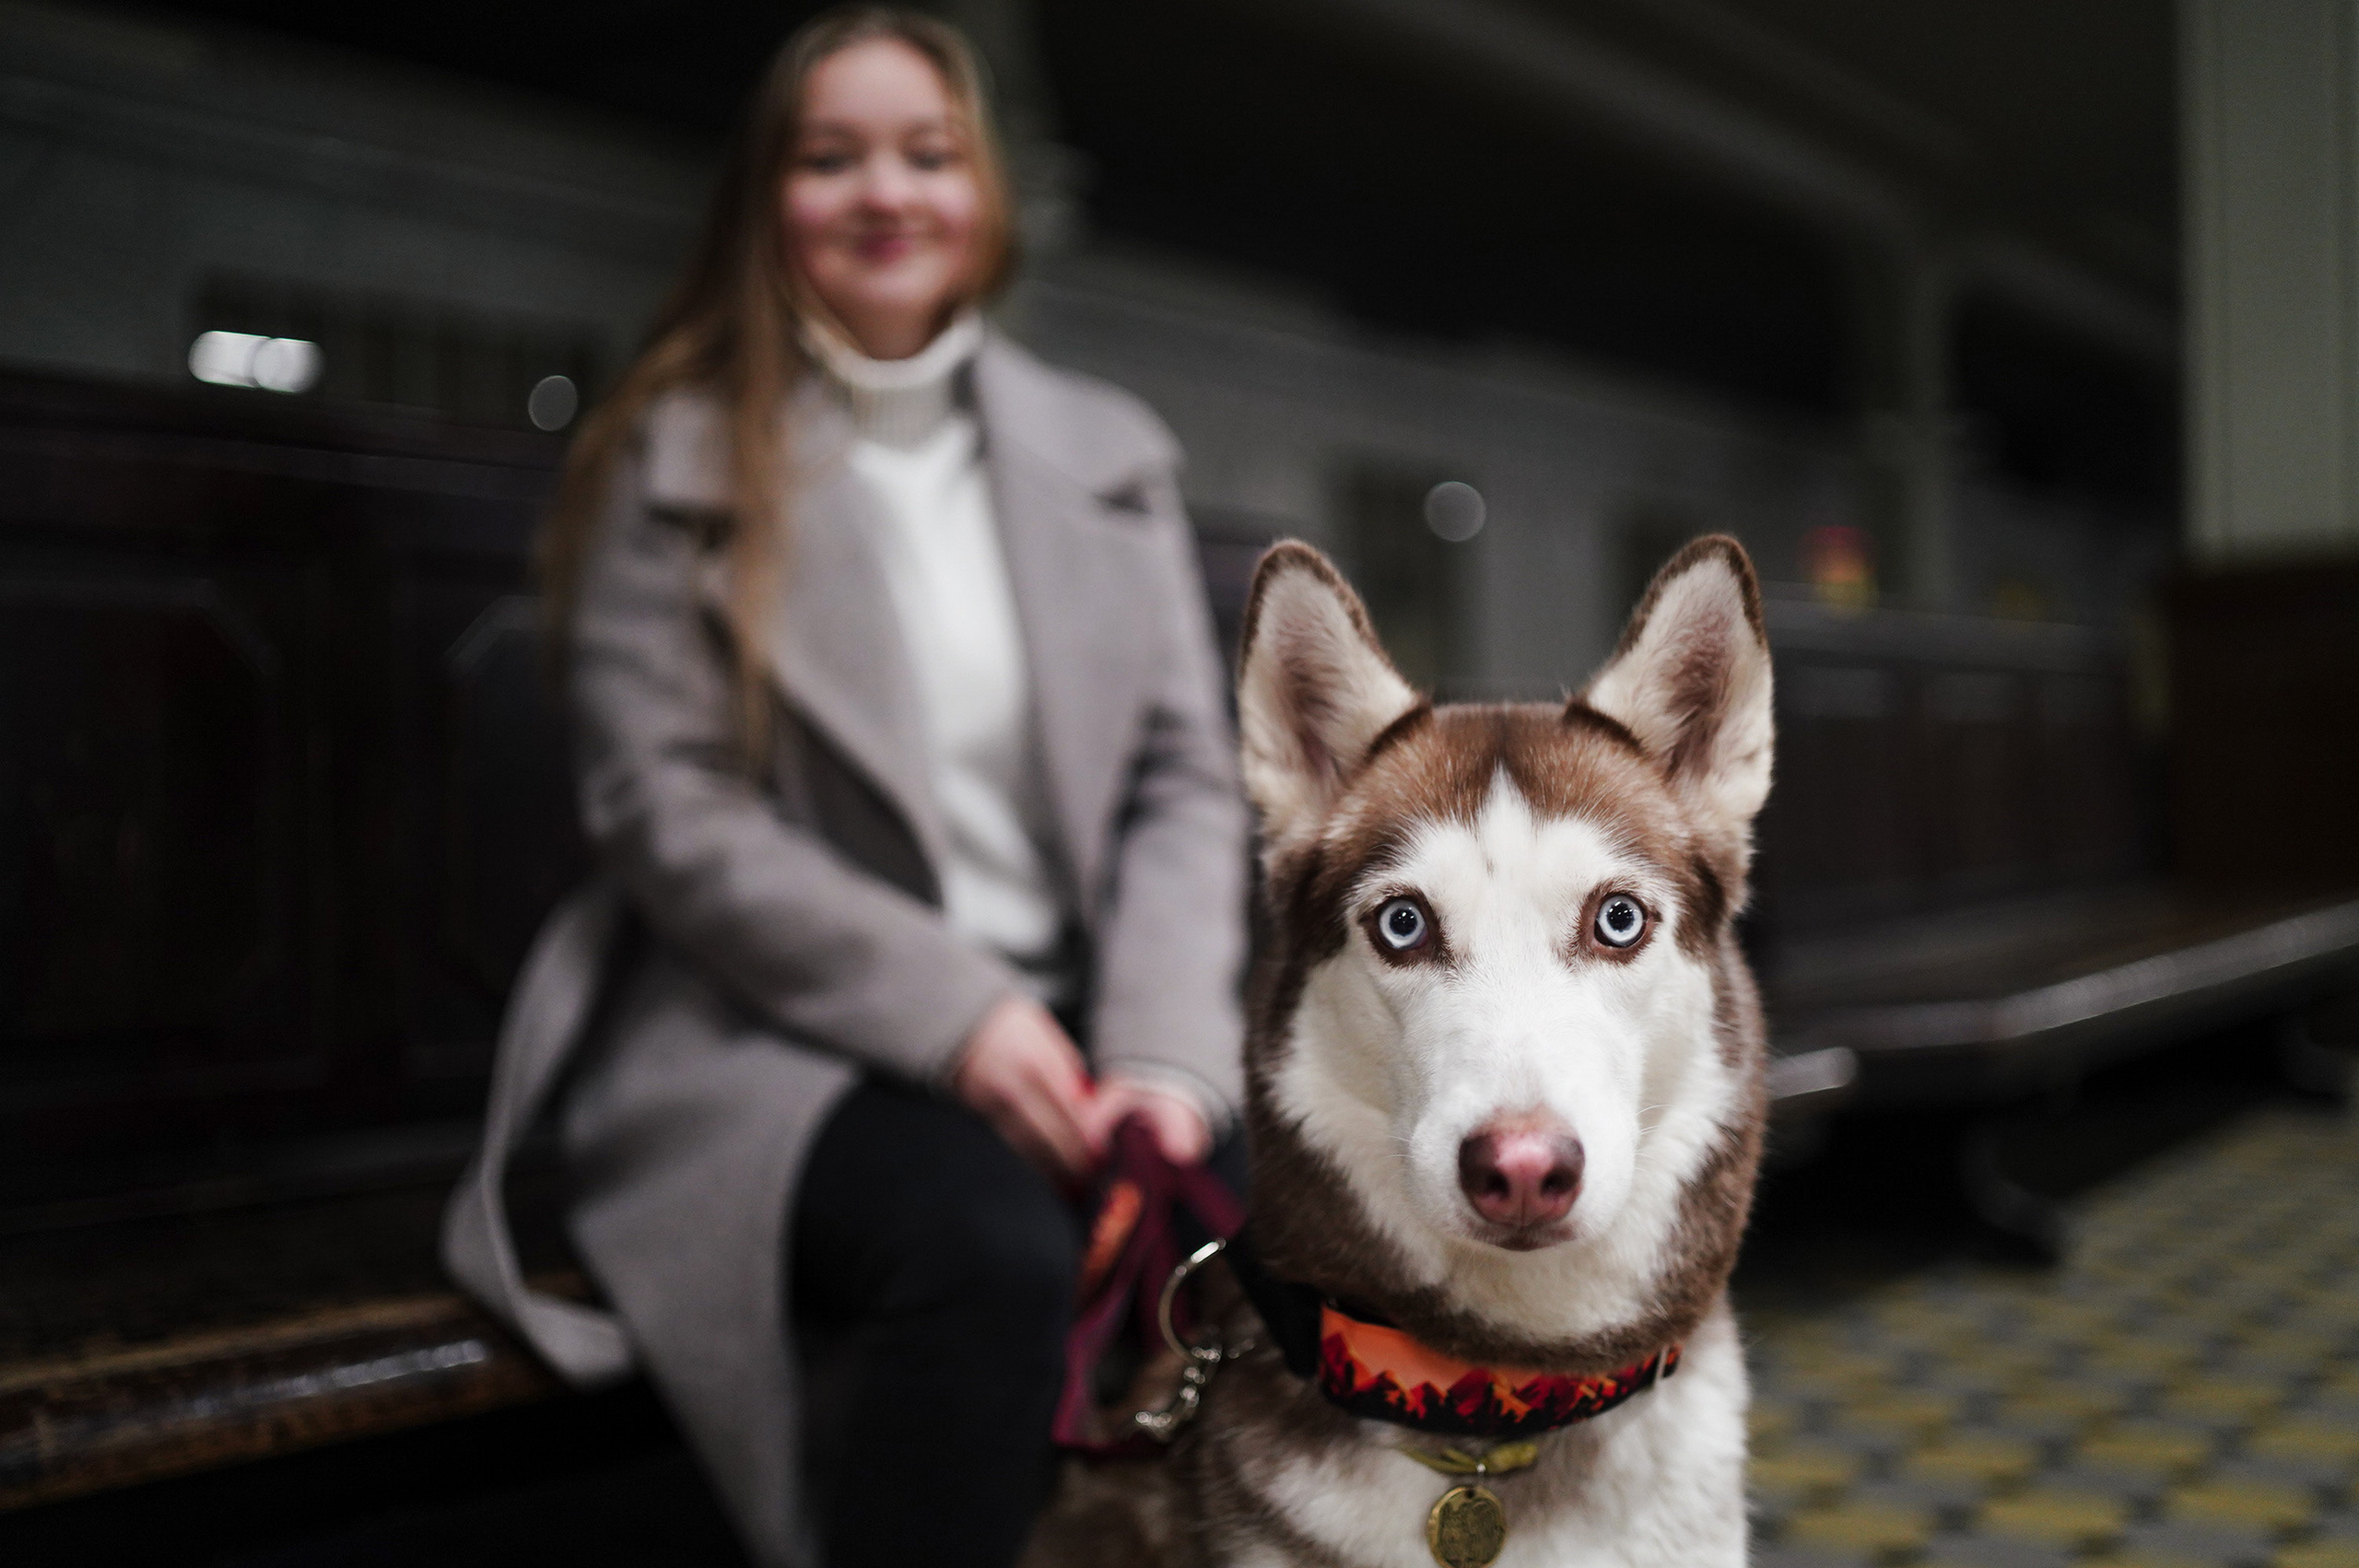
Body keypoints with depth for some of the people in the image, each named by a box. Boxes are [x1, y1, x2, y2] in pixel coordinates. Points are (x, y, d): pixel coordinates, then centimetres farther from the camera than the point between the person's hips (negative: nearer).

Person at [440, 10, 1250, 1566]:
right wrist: (951, 1006, -16)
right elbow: (667, 815, -5)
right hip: (769, 1032, -3)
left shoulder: (1110, 454, 14)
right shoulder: (677, 461, 4)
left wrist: (1167, 1056, -10)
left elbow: (1187, 785, 7)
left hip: (1057, 1019, 4)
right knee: (989, 1249, -34)